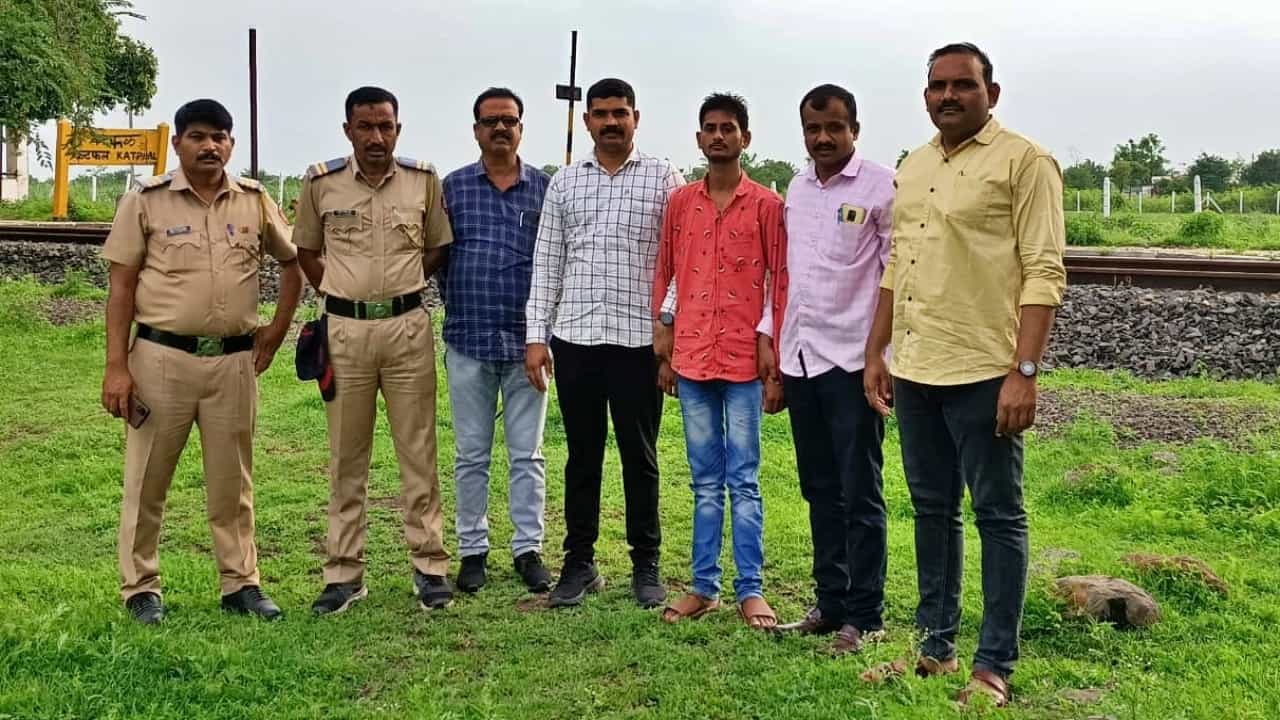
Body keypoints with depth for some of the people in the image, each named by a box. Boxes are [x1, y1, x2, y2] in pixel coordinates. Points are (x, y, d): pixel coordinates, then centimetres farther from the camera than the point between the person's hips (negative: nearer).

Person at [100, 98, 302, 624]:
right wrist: (116, 365, -8)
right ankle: (140, 588, 18)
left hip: (234, 360, 2)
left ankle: (241, 584, 20)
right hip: (162, 358, -2)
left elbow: (293, 263, 17)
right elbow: (121, 287, -2)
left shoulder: (255, 202, 5)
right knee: (147, 479, 5)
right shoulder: (145, 201, -1)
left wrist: (276, 331, 9)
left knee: (233, 481, 10)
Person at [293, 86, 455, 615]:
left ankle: (430, 566, 13)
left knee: (418, 452, 4)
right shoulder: (322, 183, 1)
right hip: (345, 329, 0)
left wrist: (401, 287, 3)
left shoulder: (424, 180, 2)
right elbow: (305, 249, 14)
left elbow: (438, 248, 12)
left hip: (408, 326, 0)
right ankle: (344, 573, 16)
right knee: (346, 457, 7)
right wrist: (338, 294, 5)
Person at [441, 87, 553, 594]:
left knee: (527, 454, 6)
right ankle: (472, 550, 19)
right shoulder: (453, 187, 6)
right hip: (467, 341, 0)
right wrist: (458, 309, 4)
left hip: (526, 340, 0)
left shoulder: (546, 188, 5)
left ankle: (529, 548, 16)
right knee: (471, 455, 8)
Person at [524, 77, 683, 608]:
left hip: (638, 339, -2)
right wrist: (536, 336, 4)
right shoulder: (564, 183, 11)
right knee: (582, 455, 10)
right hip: (574, 337, 3)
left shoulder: (664, 179, 3)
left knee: (639, 456, 6)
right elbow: (546, 264, 10)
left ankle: (646, 566, 18)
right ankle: (579, 563, 20)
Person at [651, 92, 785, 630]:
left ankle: (751, 590, 8)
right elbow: (664, 275, 13)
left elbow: (781, 283, -1)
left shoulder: (767, 204, 0)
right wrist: (663, 350, 8)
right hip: (691, 358, 3)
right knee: (705, 481, 10)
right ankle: (704, 586, 17)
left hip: (744, 359, -3)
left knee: (743, 480, 1)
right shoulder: (680, 202, 9)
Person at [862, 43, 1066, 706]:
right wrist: (875, 352, 15)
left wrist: (1024, 372, -19)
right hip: (914, 371, 7)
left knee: (998, 516, 2)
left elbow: (1044, 273, -12)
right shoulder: (913, 167, 15)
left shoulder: (1024, 161, -6)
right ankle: (936, 644, 26)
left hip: (983, 374, -7)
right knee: (932, 510, 14)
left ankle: (994, 665, 11)